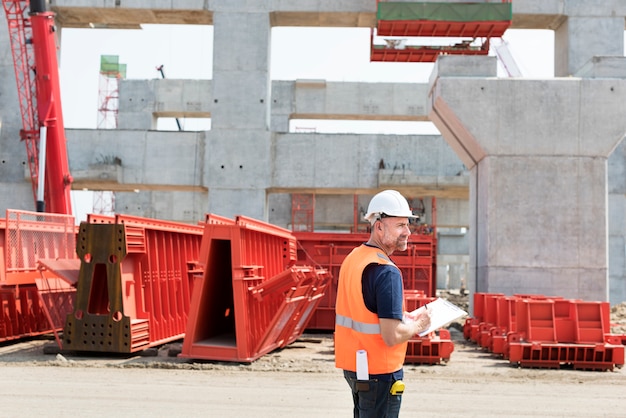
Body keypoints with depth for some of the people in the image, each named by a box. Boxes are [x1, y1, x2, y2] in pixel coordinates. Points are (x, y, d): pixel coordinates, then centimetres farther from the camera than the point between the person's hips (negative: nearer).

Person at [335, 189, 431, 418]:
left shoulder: (352, 258, 6)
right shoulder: (387, 272, -22)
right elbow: (392, 336, -26)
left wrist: (403, 318, 12)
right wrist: (418, 325, -8)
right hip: (379, 372, -9)